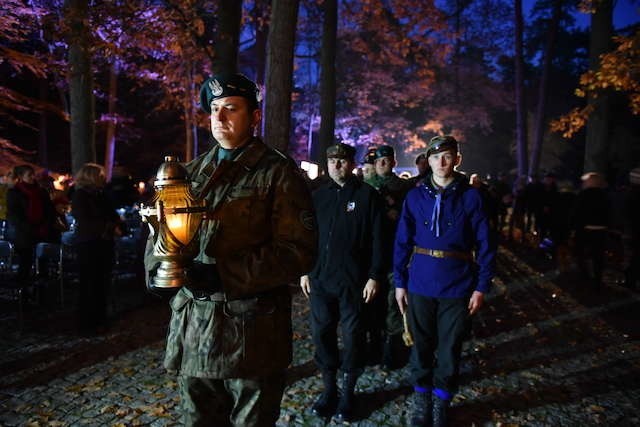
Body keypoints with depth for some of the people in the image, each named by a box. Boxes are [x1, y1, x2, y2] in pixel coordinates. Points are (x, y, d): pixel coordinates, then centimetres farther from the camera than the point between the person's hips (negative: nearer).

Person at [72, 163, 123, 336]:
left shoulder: (101, 195, 15)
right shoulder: (80, 195, -6)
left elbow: (113, 215, 14)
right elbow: (85, 222, -15)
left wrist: (116, 227, -7)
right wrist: (110, 227, -16)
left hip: (105, 244, 6)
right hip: (88, 245, -6)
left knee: (102, 284, 7)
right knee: (89, 285, -2)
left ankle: (99, 320, 18)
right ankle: (86, 325, 8)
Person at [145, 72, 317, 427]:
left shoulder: (279, 172, -6)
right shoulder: (192, 172, 12)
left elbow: (298, 250, -14)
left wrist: (223, 275, -20)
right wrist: (160, 266, -7)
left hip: (252, 330, -5)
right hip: (193, 326, 5)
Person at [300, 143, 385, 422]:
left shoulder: (367, 195, -2)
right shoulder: (318, 196, 9)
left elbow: (378, 239, -5)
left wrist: (375, 276, -9)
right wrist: (305, 271, 9)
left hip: (354, 281, -3)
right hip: (320, 279, 4)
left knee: (352, 336, 7)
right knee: (322, 334, 9)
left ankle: (348, 392, 23)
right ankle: (329, 388, 25)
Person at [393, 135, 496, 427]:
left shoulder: (470, 196, -2)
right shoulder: (415, 197, 2)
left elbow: (485, 245, -1)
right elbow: (402, 242, 4)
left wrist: (482, 286, -5)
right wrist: (400, 282, 1)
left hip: (457, 289, -1)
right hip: (421, 287, 1)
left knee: (449, 352, 10)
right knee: (421, 348, 12)